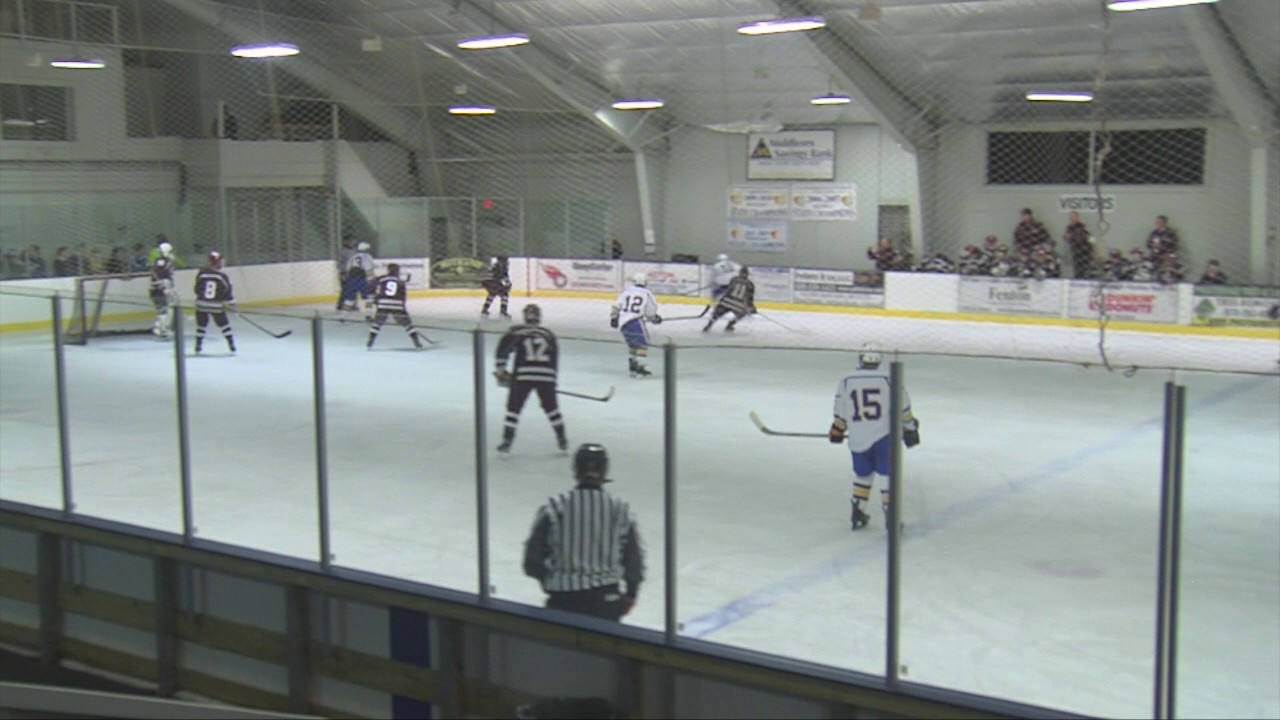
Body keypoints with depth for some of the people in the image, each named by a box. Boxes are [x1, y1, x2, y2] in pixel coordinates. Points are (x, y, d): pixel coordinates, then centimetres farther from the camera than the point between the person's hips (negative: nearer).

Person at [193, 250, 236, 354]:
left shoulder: (202, 273, -3)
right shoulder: (222, 277, -8)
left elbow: (197, 288, 7)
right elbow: (227, 293, -5)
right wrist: (232, 305, 5)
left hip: (201, 304, 2)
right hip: (216, 306, -2)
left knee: (201, 325, 16)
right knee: (224, 325, 10)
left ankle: (198, 345, 15)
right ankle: (232, 345, 9)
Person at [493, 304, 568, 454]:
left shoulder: (516, 332, 10)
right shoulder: (549, 335, 19)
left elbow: (503, 347, -3)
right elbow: (555, 358, 19)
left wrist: (500, 368, 4)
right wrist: (552, 378, 27)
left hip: (522, 375, -2)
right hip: (546, 375, 2)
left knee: (514, 407, 8)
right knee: (551, 407, 18)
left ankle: (507, 441, 2)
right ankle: (562, 439, 20)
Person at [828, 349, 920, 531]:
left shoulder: (846, 383, 1)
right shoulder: (888, 380, -4)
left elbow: (841, 413, 8)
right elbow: (903, 407, 1)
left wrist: (836, 431, 24)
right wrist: (910, 427, 14)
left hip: (858, 439, 3)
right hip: (883, 437, -3)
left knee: (862, 474, 20)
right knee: (888, 475, 4)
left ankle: (857, 513, 25)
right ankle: (890, 515, -1)